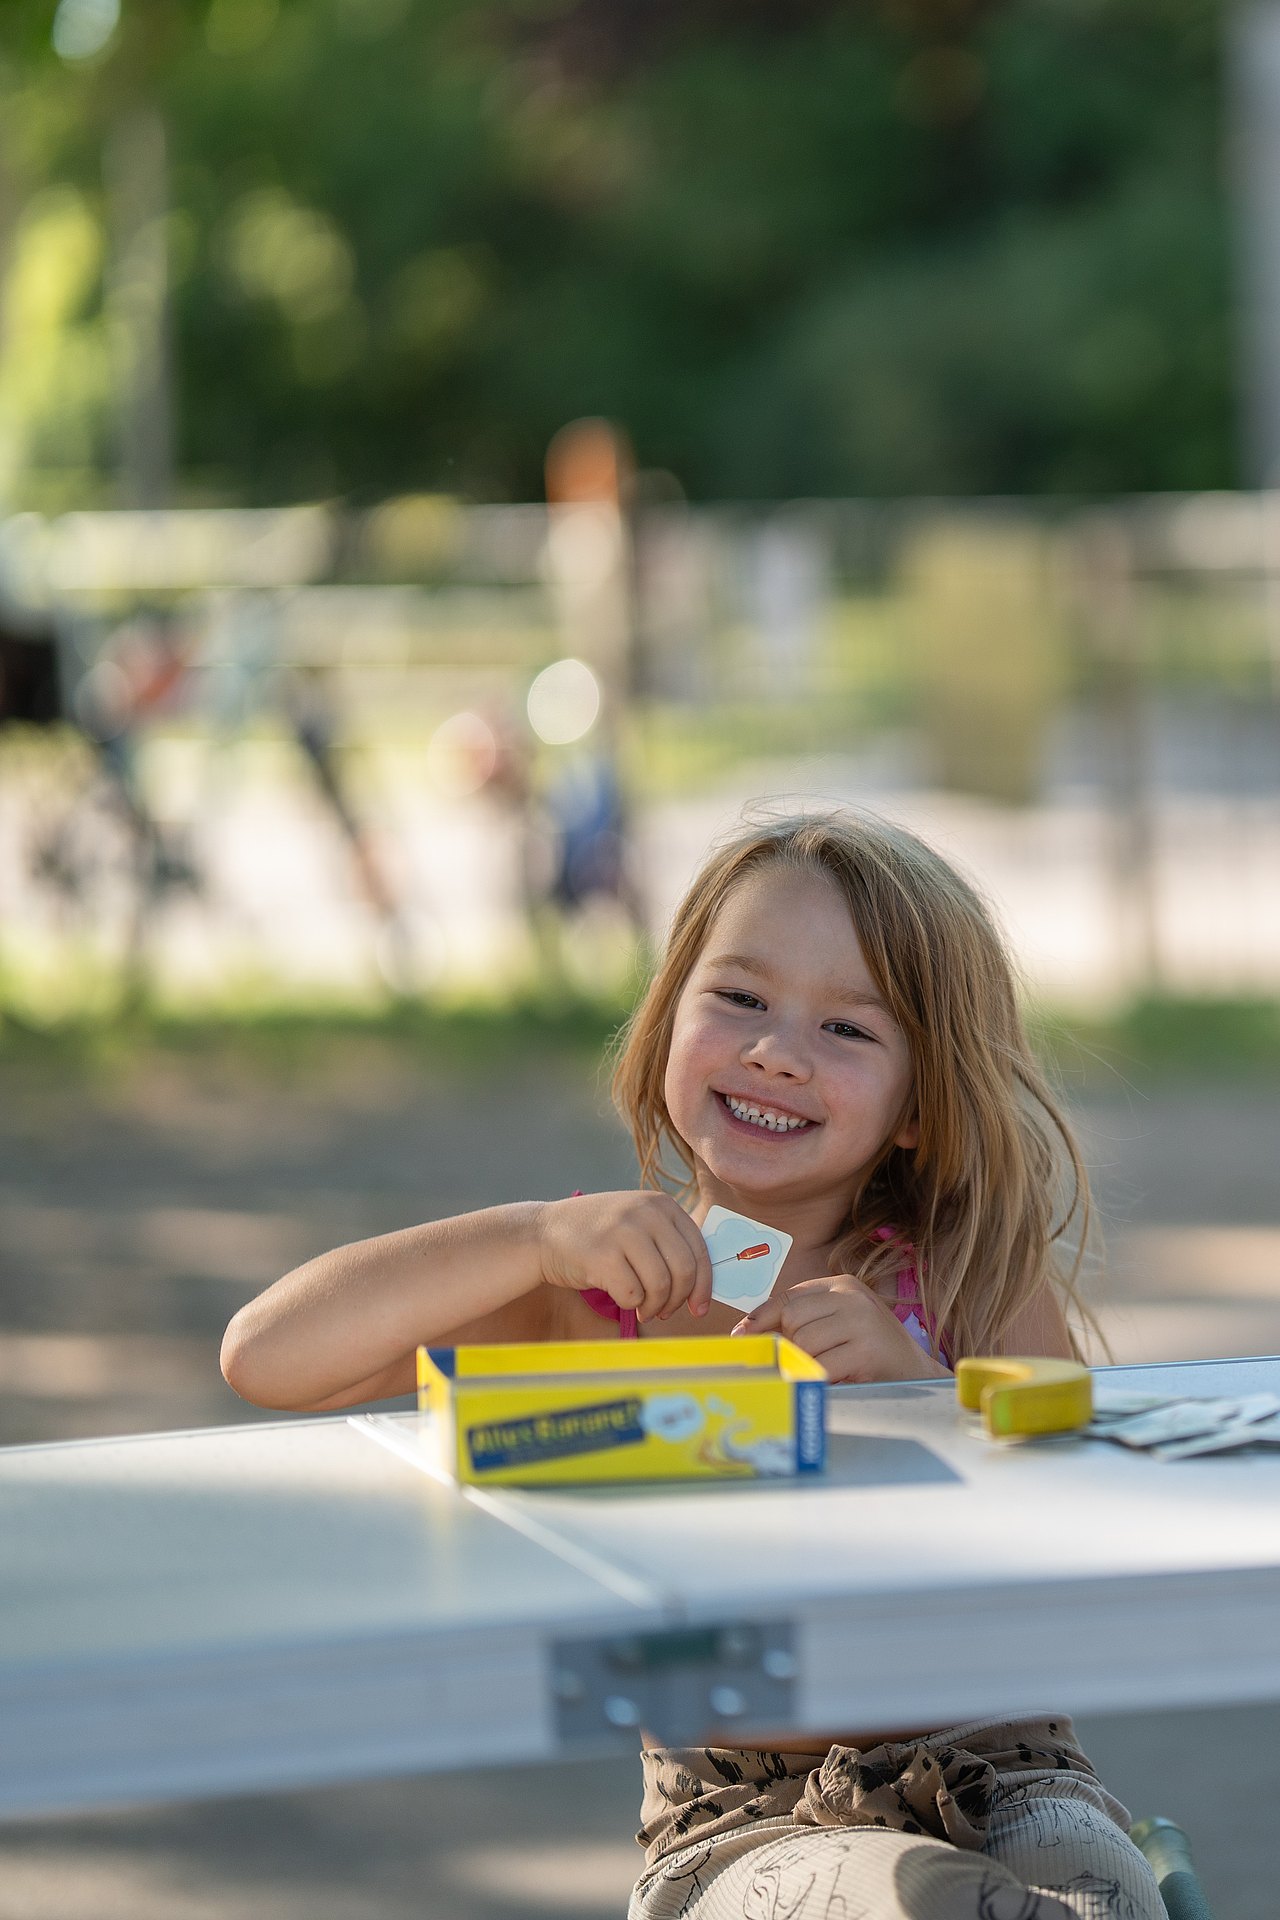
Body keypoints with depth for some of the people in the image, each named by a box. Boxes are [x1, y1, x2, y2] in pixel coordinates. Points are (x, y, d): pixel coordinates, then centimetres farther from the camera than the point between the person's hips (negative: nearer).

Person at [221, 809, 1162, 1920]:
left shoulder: (982, 1281, 1)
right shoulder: (598, 1294, 2)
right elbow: (266, 1358, -9)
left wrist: (923, 1390, -19)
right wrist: (539, 1235, -19)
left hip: (1004, 1780, 1)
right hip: (739, 1825, 0)